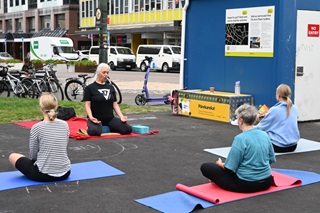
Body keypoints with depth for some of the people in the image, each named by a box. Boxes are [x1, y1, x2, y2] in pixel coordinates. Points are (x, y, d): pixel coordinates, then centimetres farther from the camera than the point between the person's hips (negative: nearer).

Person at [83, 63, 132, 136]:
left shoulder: (110, 87, 15)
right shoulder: (90, 88, -1)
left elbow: (115, 104, 13)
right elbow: (87, 105, -6)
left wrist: (121, 116, -3)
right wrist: (91, 117, -24)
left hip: (110, 119, 5)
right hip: (96, 119, -4)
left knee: (128, 129, -19)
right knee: (95, 131, -39)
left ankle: (109, 129, 8)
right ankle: (90, 127, -1)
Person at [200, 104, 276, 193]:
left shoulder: (240, 139, -19)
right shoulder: (265, 135, -1)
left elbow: (230, 168, -17)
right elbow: (271, 159, 10)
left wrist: (220, 164, 5)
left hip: (246, 185, -7)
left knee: (205, 167, 0)